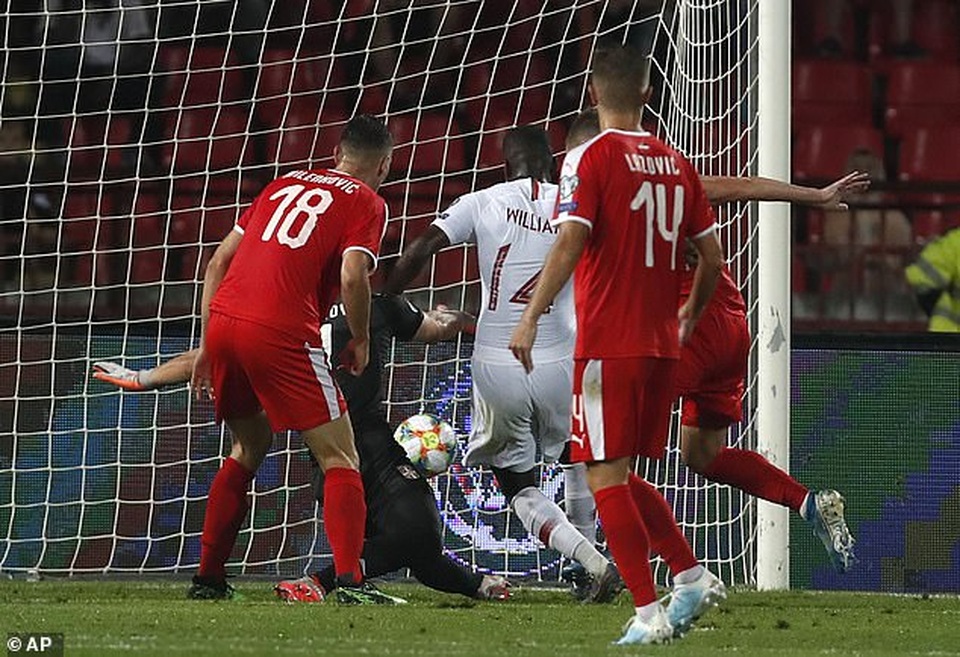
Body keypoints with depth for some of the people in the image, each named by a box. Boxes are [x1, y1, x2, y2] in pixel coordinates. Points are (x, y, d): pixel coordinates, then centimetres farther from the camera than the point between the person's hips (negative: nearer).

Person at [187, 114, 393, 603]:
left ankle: (207, 578, 25)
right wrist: (361, 342, 5)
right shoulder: (366, 203, 6)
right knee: (340, 459, 1)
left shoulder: (286, 183, 24)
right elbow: (353, 275, -11)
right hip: (281, 334, -6)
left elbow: (219, 261, 21)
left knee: (250, 447, 25)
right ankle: (349, 580, -16)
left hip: (222, 320, 6)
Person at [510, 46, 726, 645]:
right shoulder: (675, 164, 9)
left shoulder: (591, 158, -8)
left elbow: (569, 244, -18)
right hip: (662, 346, 6)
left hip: (608, 345, -6)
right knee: (623, 477, 19)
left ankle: (649, 613, -9)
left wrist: (530, 318, -18)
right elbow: (712, 255, 12)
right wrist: (689, 315, 29)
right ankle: (693, 576, 8)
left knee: (606, 477, -3)